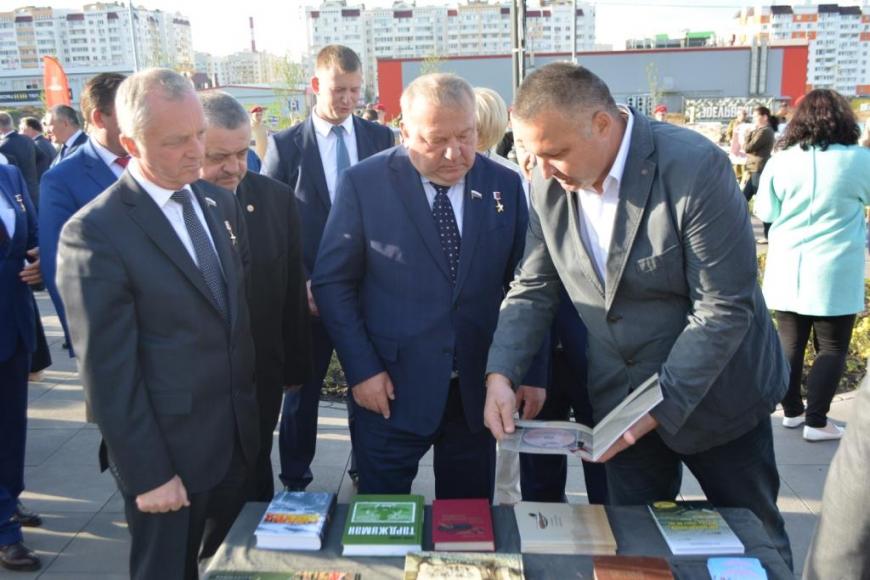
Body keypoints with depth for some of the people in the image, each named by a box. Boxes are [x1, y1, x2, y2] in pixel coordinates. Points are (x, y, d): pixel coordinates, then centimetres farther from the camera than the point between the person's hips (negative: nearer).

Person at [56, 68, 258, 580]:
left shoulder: (221, 203, 4)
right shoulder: (94, 232, -17)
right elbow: (108, 372, -16)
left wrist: (253, 414, 9)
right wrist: (147, 474, -14)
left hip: (239, 438, 6)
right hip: (167, 450, -6)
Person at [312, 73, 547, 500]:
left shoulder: (505, 186, 0)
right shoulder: (363, 184, -8)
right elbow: (332, 283, -4)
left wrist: (532, 373, 1)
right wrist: (361, 369, -9)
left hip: (479, 390, 3)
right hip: (391, 390, -2)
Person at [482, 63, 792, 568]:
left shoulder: (695, 167, -24)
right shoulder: (549, 185, -8)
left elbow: (725, 308, -24)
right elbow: (534, 289, -1)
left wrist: (660, 405, -27)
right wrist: (502, 374, -16)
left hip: (714, 392, -3)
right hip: (621, 398, 4)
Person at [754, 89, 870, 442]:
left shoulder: (780, 162, -4)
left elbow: (765, 213, 5)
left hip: (787, 270, 3)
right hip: (835, 272, -2)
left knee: (790, 342, 12)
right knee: (832, 348, 7)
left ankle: (791, 411, 23)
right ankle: (816, 421, 8)